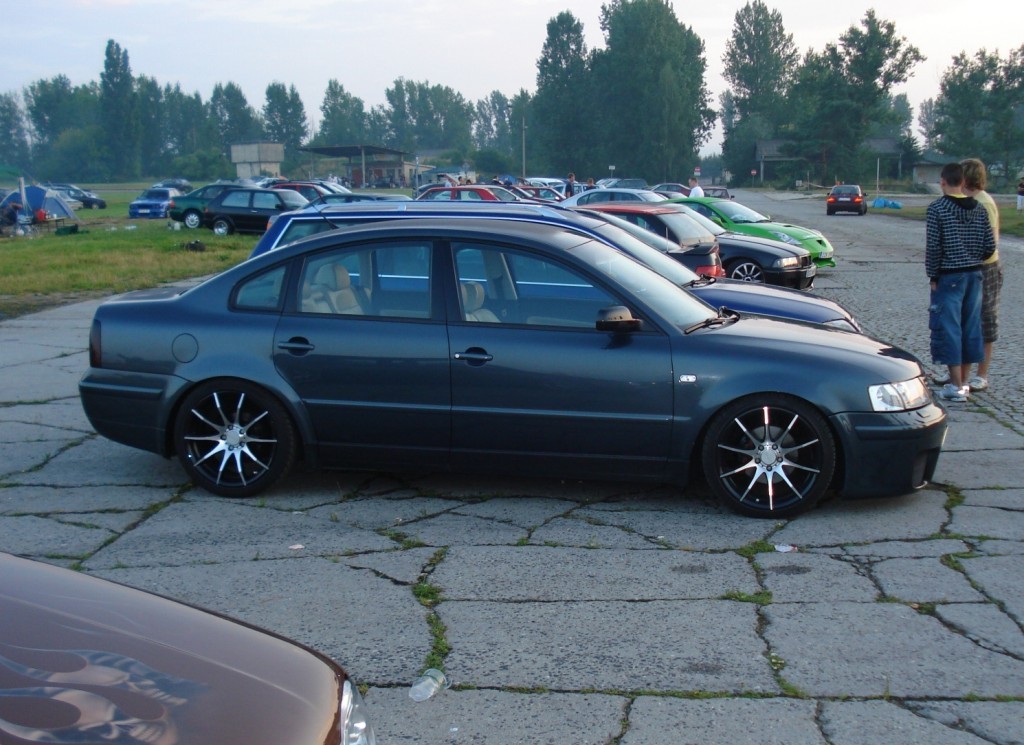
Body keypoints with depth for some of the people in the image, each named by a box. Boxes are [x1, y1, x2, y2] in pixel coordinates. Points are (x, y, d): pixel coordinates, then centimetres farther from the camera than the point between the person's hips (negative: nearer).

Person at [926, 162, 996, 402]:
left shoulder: (937, 208, -11)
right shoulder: (979, 209, 5)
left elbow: (933, 246, -14)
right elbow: (990, 245, 4)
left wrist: (933, 276, -5)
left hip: (949, 276, -6)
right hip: (974, 274, 6)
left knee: (948, 328, -1)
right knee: (971, 326, 11)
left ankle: (956, 385, -2)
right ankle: (964, 381, 19)